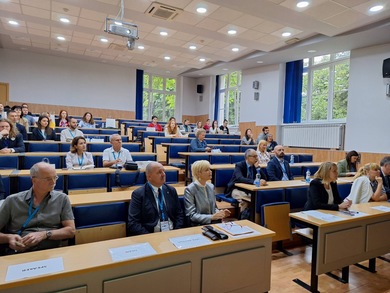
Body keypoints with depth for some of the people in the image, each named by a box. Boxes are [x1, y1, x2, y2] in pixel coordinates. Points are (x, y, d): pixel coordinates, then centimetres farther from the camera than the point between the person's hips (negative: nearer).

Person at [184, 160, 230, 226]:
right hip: (198, 226, -6)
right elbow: (191, 215, -14)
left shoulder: (211, 186, 7)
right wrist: (211, 217, -22)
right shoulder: (190, 190, -11)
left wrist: (220, 213, -4)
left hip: (214, 223, 6)